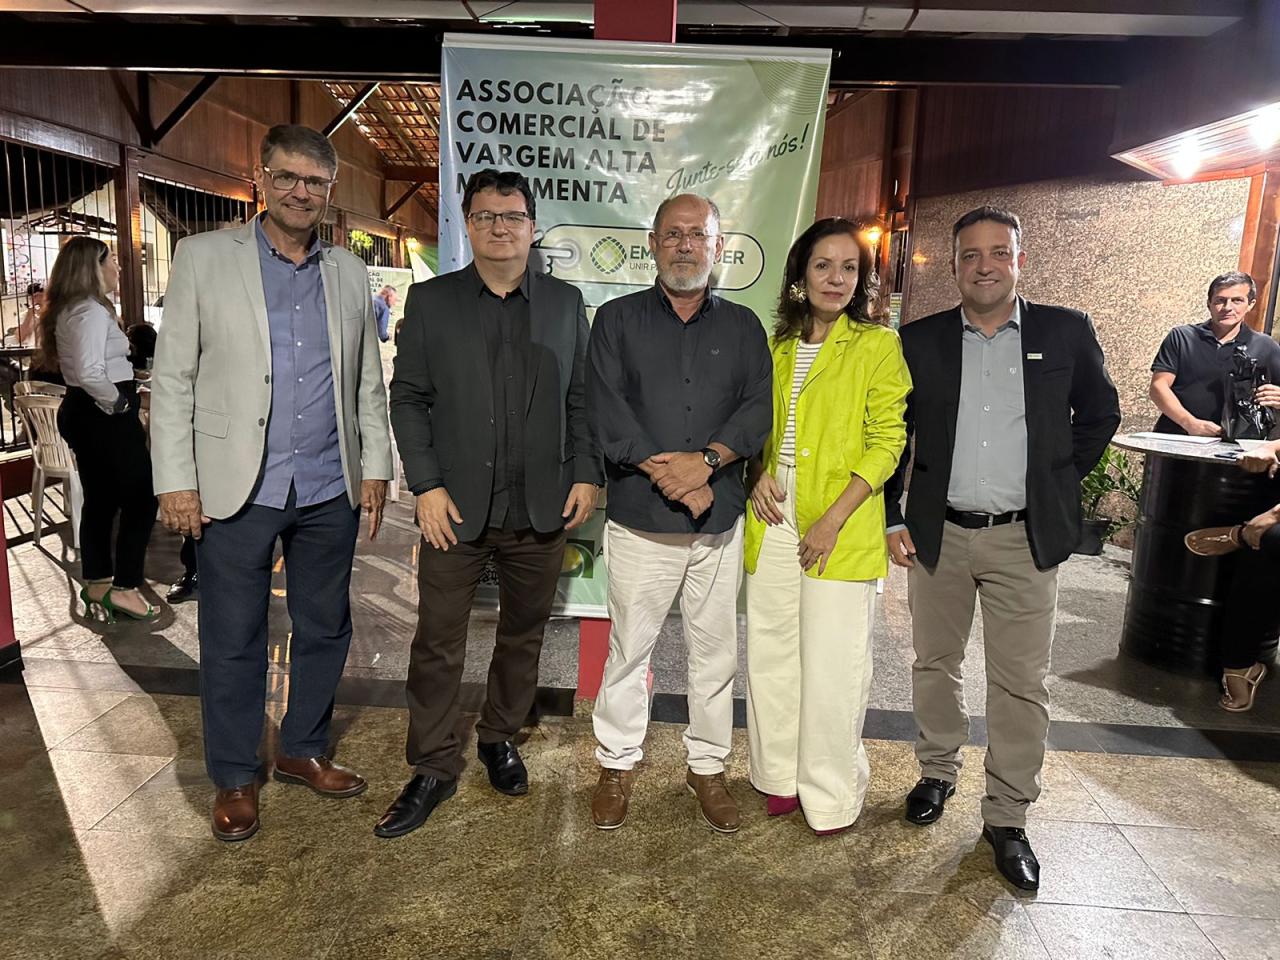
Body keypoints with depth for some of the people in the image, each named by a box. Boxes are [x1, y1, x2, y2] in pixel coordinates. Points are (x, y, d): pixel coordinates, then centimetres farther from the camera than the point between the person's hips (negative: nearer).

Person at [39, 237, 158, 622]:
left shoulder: (67, 310, 14)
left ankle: (97, 585, 25)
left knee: (100, 500, 16)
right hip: (106, 417, -10)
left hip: (80, 412, 10)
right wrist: (118, 402, -17)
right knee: (141, 499, -2)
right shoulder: (91, 311, -18)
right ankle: (124, 587, 2)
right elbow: (90, 371, -31)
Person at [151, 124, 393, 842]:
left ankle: (304, 751, 33)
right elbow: (173, 378, -2)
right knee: (233, 641, 7)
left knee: (325, 630, 13)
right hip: (238, 489, -3)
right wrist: (176, 480, -7)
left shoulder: (350, 273, 9)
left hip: (329, 491, 3)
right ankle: (235, 778, 26)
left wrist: (375, 466, 7)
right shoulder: (204, 258, 0)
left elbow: (368, 383, 12)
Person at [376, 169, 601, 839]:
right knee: (438, 644, 5)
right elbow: (407, 398, 1)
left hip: (542, 508, 2)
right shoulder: (430, 301, 4)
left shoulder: (565, 303, 8)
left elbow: (579, 398, 9)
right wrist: (426, 485, -8)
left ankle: (499, 738, 35)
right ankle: (433, 768, 22)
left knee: (523, 634, 14)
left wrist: (586, 472, 0)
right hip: (456, 507, -1)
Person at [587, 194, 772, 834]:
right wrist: (673, 478, -14)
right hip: (640, 520, -2)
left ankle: (708, 767, 28)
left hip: (720, 521, 2)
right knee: (628, 647, 8)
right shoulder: (618, 320, 5)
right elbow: (605, 410, -7)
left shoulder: (742, 327, 11)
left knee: (716, 650, 11)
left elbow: (758, 408, 0)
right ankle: (617, 763, 27)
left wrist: (707, 460, -18)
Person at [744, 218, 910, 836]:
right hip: (773, 519, 5)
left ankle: (831, 795, 19)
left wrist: (834, 519, -15)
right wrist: (759, 472, -1)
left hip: (840, 528, -5)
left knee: (833, 666, 1)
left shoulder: (878, 346, -2)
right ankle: (779, 775, 29)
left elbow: (887, 442, -7)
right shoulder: (779, 345, 14)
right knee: (770, 652, 11)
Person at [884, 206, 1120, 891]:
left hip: (1025, 540, -1)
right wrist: (890, 519, 0)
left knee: (1022, 683, 4)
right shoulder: (920, 341, 2)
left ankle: (1007, 818, 19)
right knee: (934, 665, 14)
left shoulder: (1067, 333, 0)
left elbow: (1099, 415, 12)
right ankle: (937, 773, 35)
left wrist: (1058, 479, 3)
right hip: (937, 534, 1)